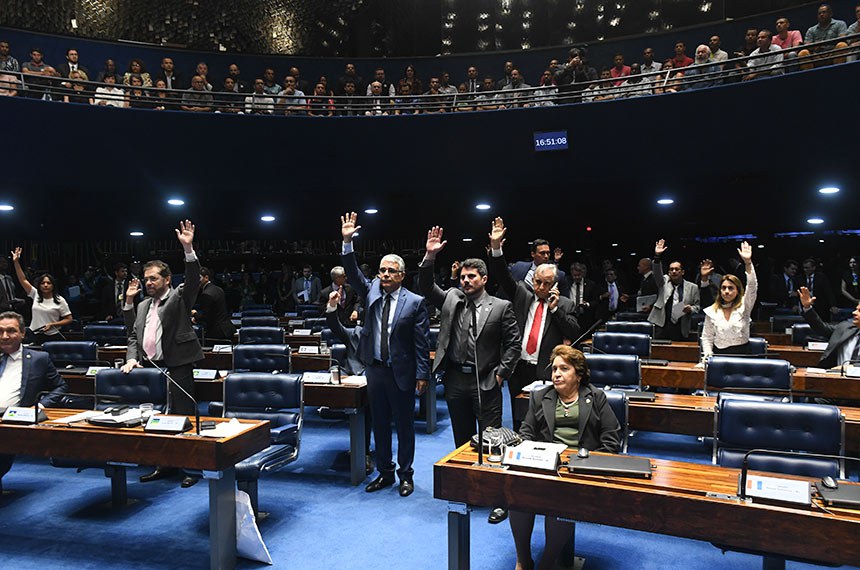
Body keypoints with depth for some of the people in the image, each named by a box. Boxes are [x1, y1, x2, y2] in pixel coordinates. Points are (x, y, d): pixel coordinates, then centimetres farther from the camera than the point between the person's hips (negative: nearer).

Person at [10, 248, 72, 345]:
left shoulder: (59, 300, -4)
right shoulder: (36, 295, 7)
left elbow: (69, 319, -3)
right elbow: (23, 280, 4)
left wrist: (52, 324, -15)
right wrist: (16, 262, -3)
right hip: (36, 336, 4)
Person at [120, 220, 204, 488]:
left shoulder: (179, 298, 1)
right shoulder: (143, 305, 18)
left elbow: (193, 280, -18)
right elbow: (133, 334, 18)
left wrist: (188, 248, -29)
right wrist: (131, 359, -4)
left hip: (177, 366, -7)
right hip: (150, 366, 7)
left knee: (184, 416, -4)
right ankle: (164, 465, 25)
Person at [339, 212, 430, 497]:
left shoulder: (415, 302, -7)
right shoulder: (372, 291, 4)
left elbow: (421, 342, -8)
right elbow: (353, 273, -8)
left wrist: (422, 375, -10)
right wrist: (347, 242, -19)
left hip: (402, 372, -4)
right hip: (374, 369, 4)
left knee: (405, 425, 8)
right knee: (380, 424, 15)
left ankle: (405, 474, 23)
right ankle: (384, 472, 29)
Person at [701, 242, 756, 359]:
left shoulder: (744, 307, 4)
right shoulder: (712, 311, 8)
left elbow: (752, 288, -12)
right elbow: (707, 336, 12)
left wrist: (748, 262, -22)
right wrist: (708, 353, -5)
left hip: (742, 352, -1)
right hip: (719, 353, 1)